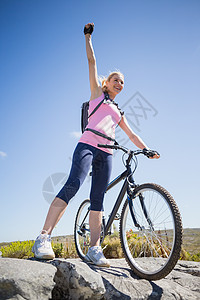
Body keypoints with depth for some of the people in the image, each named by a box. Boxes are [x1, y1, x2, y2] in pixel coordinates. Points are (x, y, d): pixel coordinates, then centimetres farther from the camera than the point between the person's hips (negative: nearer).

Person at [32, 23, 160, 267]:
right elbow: (91, 60, 18)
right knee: (72, 185, -24)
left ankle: (94, 249, -2)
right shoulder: (97, 93, 19)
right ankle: (44, 237, -25)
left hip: (106, 154, 5)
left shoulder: (119, 112, 30)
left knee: (97, 199, -2)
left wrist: (148, 150, 19)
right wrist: (88, 36, 22)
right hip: (87, 145, -5)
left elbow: (132, 135, 29)